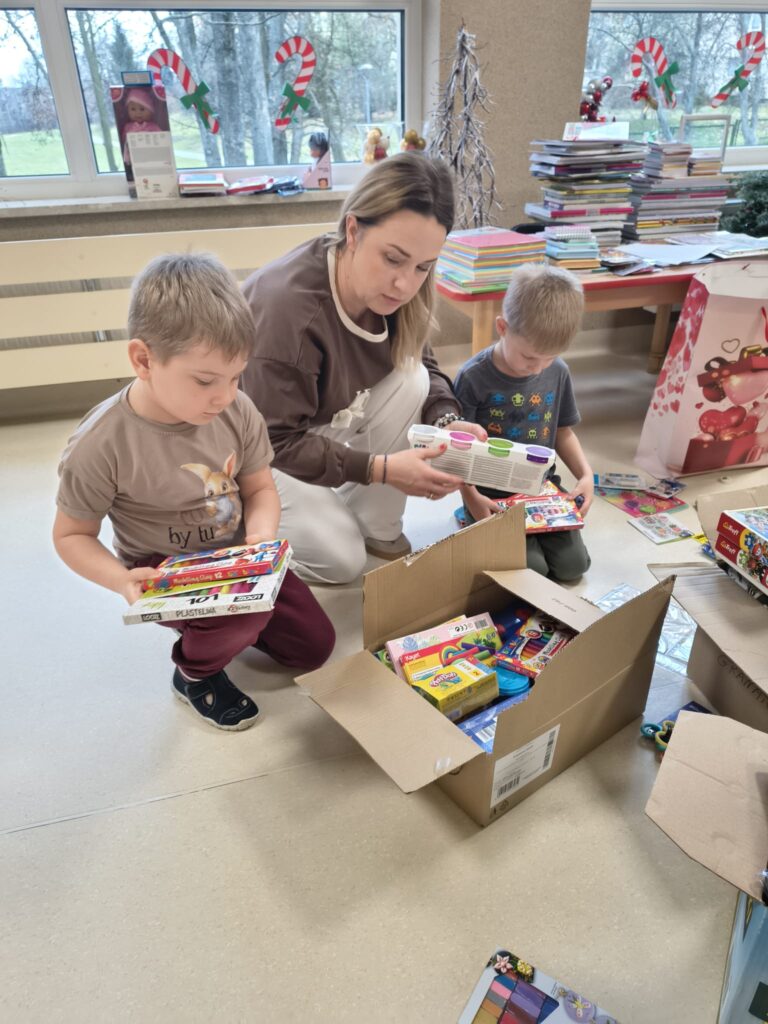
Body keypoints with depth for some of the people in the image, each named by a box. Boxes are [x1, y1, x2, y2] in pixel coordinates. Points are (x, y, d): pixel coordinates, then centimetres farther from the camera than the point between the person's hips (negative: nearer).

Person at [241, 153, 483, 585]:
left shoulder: (391, 288, -15)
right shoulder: (287, 307, -35)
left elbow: (422, 363, -3)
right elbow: (275, 440, -30)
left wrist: (446, 420, -25)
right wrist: (381, 468, -36)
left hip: (323, 421, 6)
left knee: (411, 380, -19)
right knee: (341, 561, -11)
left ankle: (376, 527, -3)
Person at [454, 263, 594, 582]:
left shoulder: (558, 373, -1)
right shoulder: (473, 378, -16)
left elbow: (562, 431, 11)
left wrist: (585, 474, -3)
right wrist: (471, 497, -23)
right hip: (491, 495, -4)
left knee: (573, 564, -5)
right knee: (531, 568, -16)